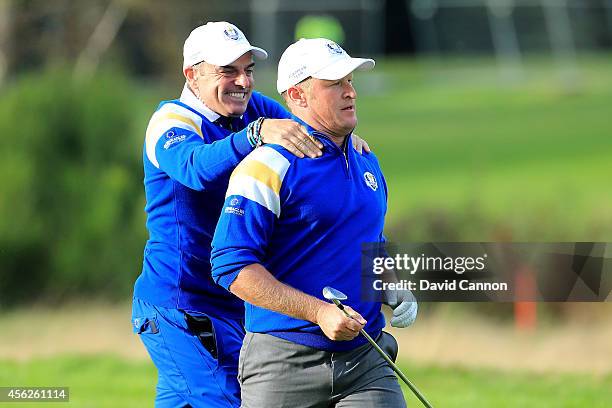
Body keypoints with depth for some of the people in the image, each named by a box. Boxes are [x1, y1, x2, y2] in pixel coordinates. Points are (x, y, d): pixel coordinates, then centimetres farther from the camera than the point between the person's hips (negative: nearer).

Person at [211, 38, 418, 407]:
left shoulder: (368, 163, 15)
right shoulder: (268, 167, -10)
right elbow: (232, 267, -16)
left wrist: (395, 292, 9)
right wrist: (319, 312, -21)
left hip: (366, 363, 5)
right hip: (285, 364, -5)